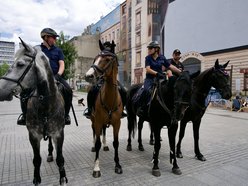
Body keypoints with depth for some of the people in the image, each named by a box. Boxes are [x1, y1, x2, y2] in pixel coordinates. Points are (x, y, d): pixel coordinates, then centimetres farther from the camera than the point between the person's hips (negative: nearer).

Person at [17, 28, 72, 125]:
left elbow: (61, 64, 6)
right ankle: (25, 114, 2)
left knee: (68, 90, -24)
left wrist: (58, 75, -14)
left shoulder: (58, 50, 15)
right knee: (25, 90, -22)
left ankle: (66, 114, -6)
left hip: (55, 76, 1)